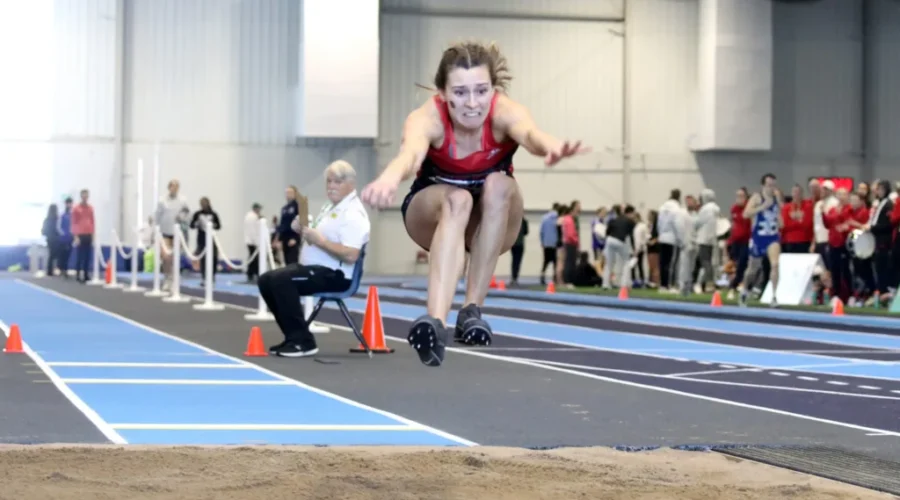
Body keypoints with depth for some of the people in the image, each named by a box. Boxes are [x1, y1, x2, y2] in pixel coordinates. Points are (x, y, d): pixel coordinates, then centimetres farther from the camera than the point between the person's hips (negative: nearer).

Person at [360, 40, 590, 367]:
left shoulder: (503, 112, -27)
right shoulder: (428, 118, -29)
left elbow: (529, 132, -51)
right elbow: (411, 150, -52)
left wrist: (549, 146, -76)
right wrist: (391, 177, -77)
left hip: (491, 222, 2)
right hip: (433, 216, -2)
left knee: (499, 185, -32)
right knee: (457, 199, -35)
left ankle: (472, 309, -24)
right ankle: (436, 321, -52)